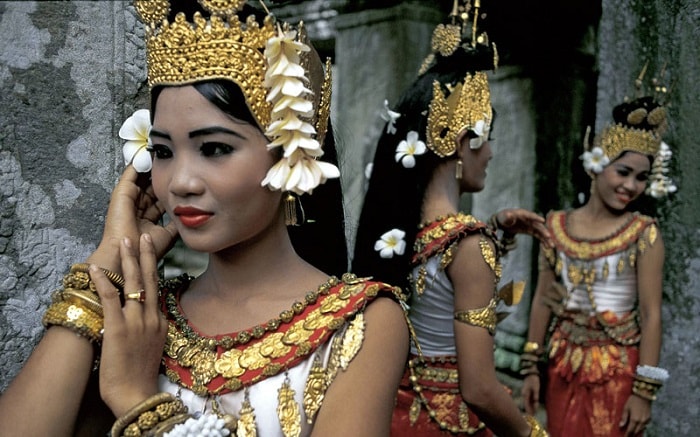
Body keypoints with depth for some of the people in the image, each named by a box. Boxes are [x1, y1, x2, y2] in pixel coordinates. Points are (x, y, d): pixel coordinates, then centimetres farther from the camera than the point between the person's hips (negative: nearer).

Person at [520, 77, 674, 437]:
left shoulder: (644, 234, -8)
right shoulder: (556, 226, 0)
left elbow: (651, 315, -10)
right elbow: (543, 300, 4)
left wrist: (645, 390, -13)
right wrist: (531, 367, 4)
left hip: (617, 370, -3)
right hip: (563, 367, 3)